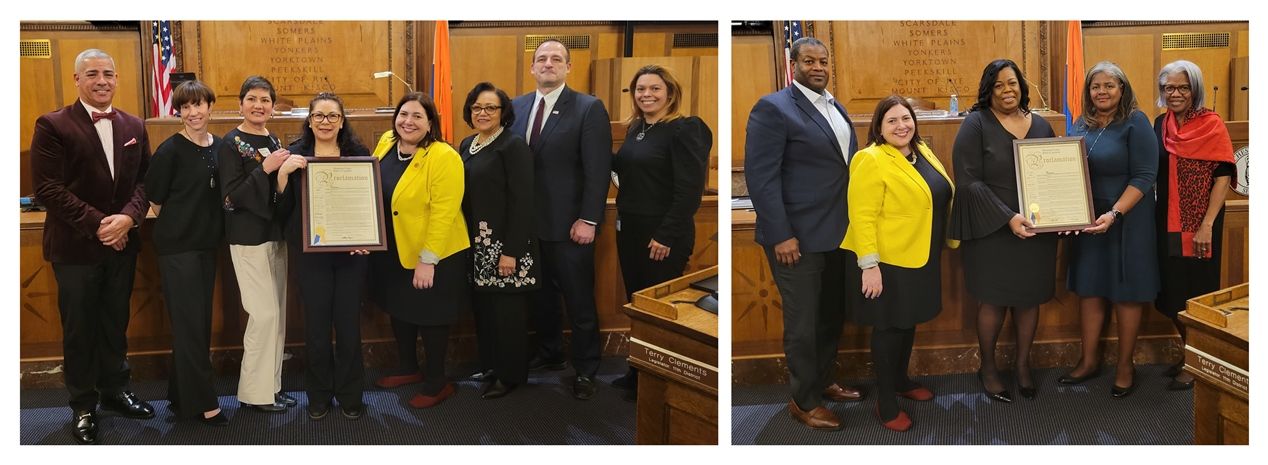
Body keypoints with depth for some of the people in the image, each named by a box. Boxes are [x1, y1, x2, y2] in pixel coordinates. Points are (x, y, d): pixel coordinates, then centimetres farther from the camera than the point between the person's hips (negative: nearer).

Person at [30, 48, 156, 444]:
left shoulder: (133, 127, 7)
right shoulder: (53, 126, -8)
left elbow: (144, 181, 5)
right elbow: (48, 188, -13)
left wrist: (128, 218, -13)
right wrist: (97, 224, -18)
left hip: (122, 243, 4)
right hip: (75, 246, -4)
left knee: (116, 322, 15)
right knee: (79, 328, 7)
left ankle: (114, 390, 32)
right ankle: (83, 406, 20)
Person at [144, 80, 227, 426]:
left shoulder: (219, 146, 6)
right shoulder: (171, 150, -12)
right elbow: (156, 200, -7)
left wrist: (210, 225, 4)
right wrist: (180, 223, 0)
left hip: (207, 243, 7)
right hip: (177, 245, -7)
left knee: (200, 322, 11)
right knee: (190, 323, -4)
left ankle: (182, 396, 22)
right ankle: (203, 403, 2)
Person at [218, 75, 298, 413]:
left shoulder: (273, 141, 11)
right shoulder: (231, 143, -9)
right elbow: (230, 197, -17)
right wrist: (265, 169, -23)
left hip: (275, 233, 7)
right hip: (249, 238, -7)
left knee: (277, 312, 10)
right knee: (265, 312, -8)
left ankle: (271, 384, 19)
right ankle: (255, 391, 4)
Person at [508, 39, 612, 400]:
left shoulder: (589, 108, -7)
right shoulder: (517, 107, 9)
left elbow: (598, 170, -10)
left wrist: (588, 220, -15)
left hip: (569, 225, -5)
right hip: (527, 222, 5)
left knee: (579, 302, 5)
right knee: (540, 295, 15)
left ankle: (585, 370, 18)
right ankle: (549, 353, 33)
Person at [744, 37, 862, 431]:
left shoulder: (835, 107, 13)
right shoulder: (773, 108, -12)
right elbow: (760, 176, -17)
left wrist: (858, 220, 8)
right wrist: (781, 235, -21)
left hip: (837, 233, 8)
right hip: (798, 237, -8)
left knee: (833, 316, 18)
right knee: (803, 323, 4)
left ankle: (824, 382, 36)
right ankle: (803, 401, 18)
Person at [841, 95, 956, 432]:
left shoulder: (922, 152, 8)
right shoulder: (871, 161, -18)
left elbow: (941, 198, 19)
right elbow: (862, 218, -21)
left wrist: (949, 239, 16)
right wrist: (869, 265, -24)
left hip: (919, 257, 8)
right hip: (887, 260, -8)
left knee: (909, 321, 19)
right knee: (889, 326, 1)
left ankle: (901, 380, 37)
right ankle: (885, 401, 12)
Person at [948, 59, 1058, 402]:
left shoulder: (1040, 126, 7)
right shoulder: (976, 124, -8)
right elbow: (968, 181, -15)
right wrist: (1007, 218, -22)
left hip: (1035, 230, 4)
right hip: (992, 231, -4)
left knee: (1030, 297, 11)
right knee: (993, 300, 5)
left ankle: (1023, 363, 29)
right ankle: (988, 367, 23)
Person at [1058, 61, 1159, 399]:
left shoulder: (1135, 123, -11)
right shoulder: (1081, 125, 7)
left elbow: (1144, 177, -16)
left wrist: (1114, 214, -25)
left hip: (1126, 222, -5)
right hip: (1087, 221, 5)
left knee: (1126, 293, 5)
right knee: (1089, 289, 10)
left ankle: (1125, 366, 17)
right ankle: (1089, 360, 23)